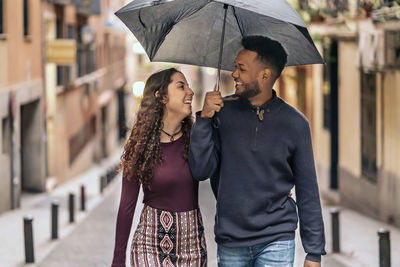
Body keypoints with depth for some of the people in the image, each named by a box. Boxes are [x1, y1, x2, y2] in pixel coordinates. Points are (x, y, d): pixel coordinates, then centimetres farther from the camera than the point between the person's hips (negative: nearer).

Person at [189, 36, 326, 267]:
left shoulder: (295, 123, -2)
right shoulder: (223, 111, 1)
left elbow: (307, 191, 2)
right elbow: (201, 171, -4)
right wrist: (205, 118, -13)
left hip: (276, 240, -2)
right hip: (230, 243, 2)